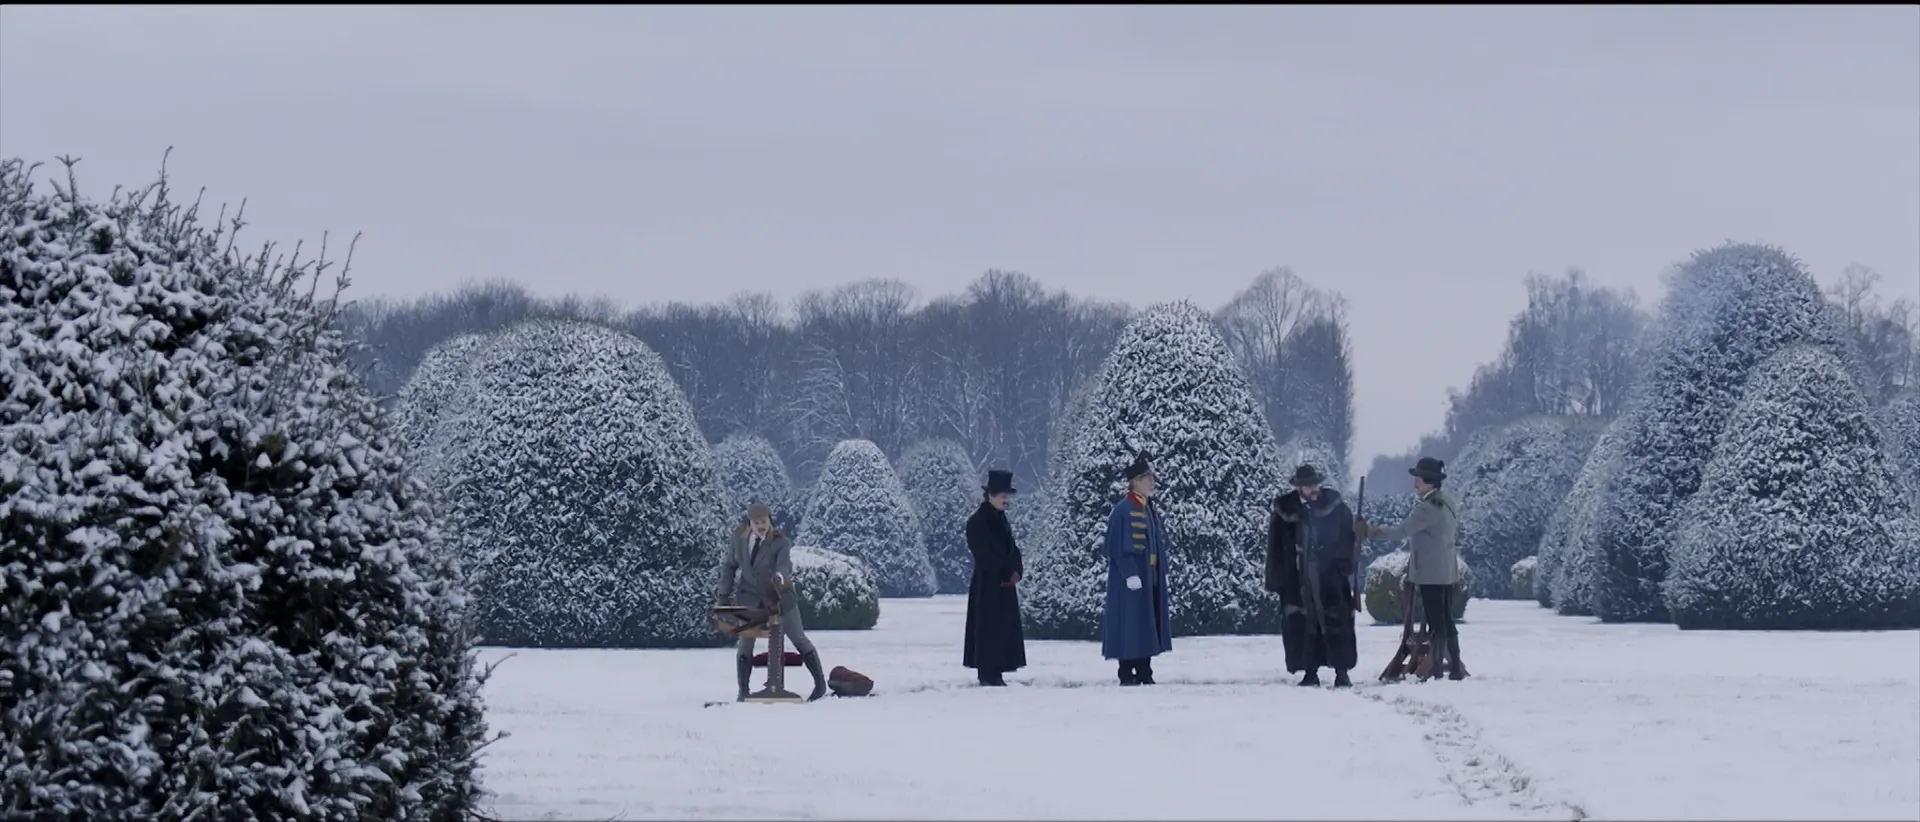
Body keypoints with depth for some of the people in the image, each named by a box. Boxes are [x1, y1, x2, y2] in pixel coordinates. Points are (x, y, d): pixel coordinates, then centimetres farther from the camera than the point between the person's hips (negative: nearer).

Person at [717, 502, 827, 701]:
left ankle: (820, 684, 15)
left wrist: (779, 577, -59)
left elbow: (785, 564, -36)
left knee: (799, 639, 5)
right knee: (745, 642, 3)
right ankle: (743, 692, 13)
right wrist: (724, 594, -1)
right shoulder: (739, 537, -9)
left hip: (779, 594, -2)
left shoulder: (781, 542, -19)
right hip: (749, 596, 2)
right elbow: (729, 565, 1)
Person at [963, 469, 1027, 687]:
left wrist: (1015, 571, -6)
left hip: (1005, 586, 8)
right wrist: (1007, 573, -11)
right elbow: (984, 556, -14)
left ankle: (996, 673, 9)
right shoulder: (977, 522, -9)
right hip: (987, 585, -8)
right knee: (988, 628, -8)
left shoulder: (1002, 521, 15)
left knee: (1005, 629, 5)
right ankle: (987, 674, -7)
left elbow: (1012, 550, 13)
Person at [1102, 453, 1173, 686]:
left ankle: (1145, 673, 16)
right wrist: (1130, 575, -23)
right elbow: (1118, 547, -18)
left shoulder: (1151, 510, 14)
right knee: (1130, 624, -5)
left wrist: (1161, 573, 14)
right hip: (1131, 581, -9)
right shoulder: (1122, 510, -13)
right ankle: (1126, 674, -1)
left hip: (1151, 579, 9)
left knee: (1148, 625, 10)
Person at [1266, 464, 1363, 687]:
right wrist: (1276, 577, 3)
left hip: (1331, 578, -1)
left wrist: (1347, 567, -5)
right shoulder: (1285, 510, 2)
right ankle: (1310, 672, 10)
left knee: (1337, 624, -4)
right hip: (1298, 581, 1)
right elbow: (1275, 547, 6)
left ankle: (1341, 672, 2)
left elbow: (1350, 539, 4)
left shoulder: (1336, 507, 1)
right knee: (1301, 626, 1)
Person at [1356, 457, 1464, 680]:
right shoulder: (1448, 503, 9)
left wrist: (1370, 531, -21)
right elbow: (1455, 531, 21)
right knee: (1447, 620, 13)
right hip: (1447, 571, 9)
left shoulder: (1427, 508, -19)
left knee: (1436, 622, -5)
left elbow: (1402, 531, -24)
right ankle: (1456, 668, 16)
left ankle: (1437, 670, -3)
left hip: (1430, 573, -9)